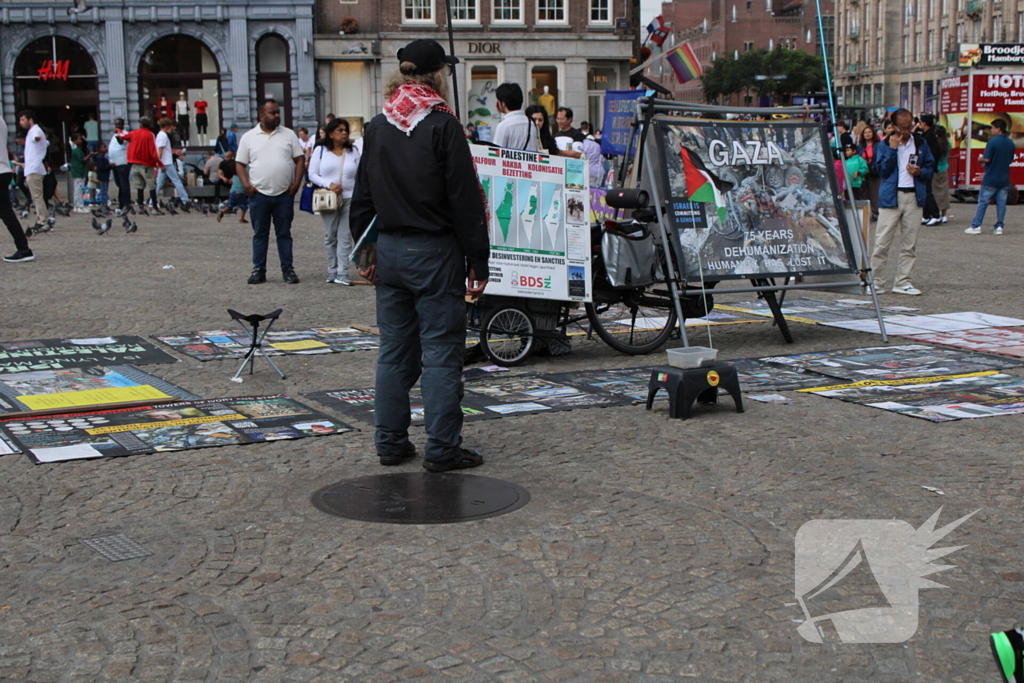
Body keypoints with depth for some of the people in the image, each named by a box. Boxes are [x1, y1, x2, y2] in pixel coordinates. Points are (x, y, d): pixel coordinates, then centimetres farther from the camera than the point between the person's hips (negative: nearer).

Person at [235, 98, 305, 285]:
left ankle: (288, 269, 10)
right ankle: (259, 270, 11)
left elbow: (300, 160, 5)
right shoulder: (249, 137, 5)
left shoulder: (289, 135, 6)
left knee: (284, 233, 6)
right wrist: (246, 185, -7)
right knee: (260, 234, 5)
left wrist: (296, 183, -6)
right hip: (259, 194, 0)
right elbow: (240, 164, 7)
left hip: (284, 194, 0)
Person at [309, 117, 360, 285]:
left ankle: (342, 273, -7)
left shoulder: (353, 152, 9)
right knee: (330, 236, 5)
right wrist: (329, 184, -13)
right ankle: (332, 271, 13)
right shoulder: (320, 151, 5)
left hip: (349, 199, 1)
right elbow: (312, 174, 2)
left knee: (345, 236, -5)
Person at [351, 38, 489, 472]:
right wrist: (478, 262, -7)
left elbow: (362, 197, 12)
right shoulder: (443, 127, -12)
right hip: (434, 253, -6)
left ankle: (390, 442, 19)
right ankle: (442, 449, 4)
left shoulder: (376, 128, 6)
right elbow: (466, 201, -12)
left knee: (394, 350, 13)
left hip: (390, 251, 6)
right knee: (441, 352, 0)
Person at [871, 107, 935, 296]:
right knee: (882, 242, -5)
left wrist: (920, 172, -6)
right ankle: (876, 281, 1)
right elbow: (882, 170, -6)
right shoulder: (885, 145, 4)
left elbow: (930, 168, 14)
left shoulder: (920, 143, 11)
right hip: (891, 197, -3)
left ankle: (903, 282, 10)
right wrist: (892, 149, -12)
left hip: (914, 197, 3)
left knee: (909, 243, 4)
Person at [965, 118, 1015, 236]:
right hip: (1004, 179, 6)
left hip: (991, 179, -5)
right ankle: (999, 227, 6)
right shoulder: (1010, 143, 7)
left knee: (983, 202, 0)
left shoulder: (993, 141, -14)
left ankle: (976, 226, 1)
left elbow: (987, 159, -17)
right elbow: (1010, 160, 14)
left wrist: (980, 159, 3)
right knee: (1001, 203, 7)